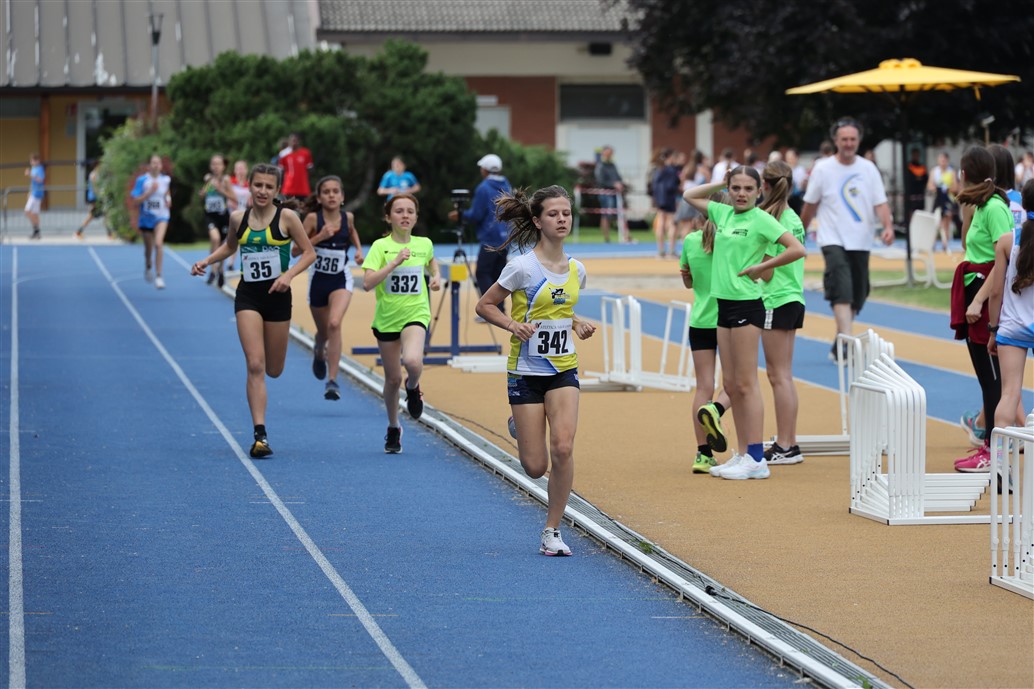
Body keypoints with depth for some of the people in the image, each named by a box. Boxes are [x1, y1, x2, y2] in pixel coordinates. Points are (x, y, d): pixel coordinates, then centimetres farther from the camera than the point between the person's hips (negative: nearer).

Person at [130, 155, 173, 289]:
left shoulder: (166, 179, 1)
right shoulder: (142, 180, -8)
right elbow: (136, 200, -13)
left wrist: (168, 199, 2)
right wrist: (150, 191, -22)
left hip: (161, 216, 0)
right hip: (146, 217, 0)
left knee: (158, 243, -22)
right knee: (148, 247, 15)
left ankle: (158, 276, -19)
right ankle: (148, 267, 50)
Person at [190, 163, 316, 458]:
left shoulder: (286, 217, -6)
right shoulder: (238, 218, 2)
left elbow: (309, 253, -2)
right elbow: (229, 246, 21)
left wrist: (289, 274, -17)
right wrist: (206, 261, 5)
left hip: (277, 296, -1)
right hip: (248, 296, 1)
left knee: (274, 370, 8)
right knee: (255, 366, -12)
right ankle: (260, 435, -13)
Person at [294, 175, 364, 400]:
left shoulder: (347, 217, -3)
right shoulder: (313, 219, -11)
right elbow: (295, 250, -13)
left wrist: (359, 249, 6)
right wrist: (320, 236, -23)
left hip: (341, 280, 0)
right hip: (319, 279, 0)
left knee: (334, 324, -24)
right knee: (323, 332, 15)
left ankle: (333, 381, -23)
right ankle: (319, 352, 55)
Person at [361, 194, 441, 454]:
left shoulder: (424, 244, 2)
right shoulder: (380, 246, -7)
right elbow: (367, 283, -20)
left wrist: (436, 276, 9)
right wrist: (395, 262, -25)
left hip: (415, 314, 0)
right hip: (386, 318, 0)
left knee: (413, 361, -29)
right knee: (393, 378, 8)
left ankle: (413, 387, 7)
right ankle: (393, 428, 31)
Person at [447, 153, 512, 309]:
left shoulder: (483, 188, -12)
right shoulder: (506, 186, 11)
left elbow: (475, 216, -13)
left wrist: (460, 215, 6)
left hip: (490, 239, -8)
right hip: (505, 237, 8)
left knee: (482, 273, -3)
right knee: (497, 274, 12)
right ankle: (499, 310, 8)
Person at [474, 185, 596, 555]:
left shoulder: (576, 270, 4)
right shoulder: (522, 267, -12)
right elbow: (484, 305, -4)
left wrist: (577, 324, 1)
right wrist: (514, 325, -20)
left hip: (563, 370, 3)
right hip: (526, 371, -3)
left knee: (563, 448, -16)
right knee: (535, 466, -2)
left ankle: (552, 531, -2)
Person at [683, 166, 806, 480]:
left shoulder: (761, 219, -9)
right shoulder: (723, 213, 11)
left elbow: (797, 249, -17)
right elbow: (690, 196, 27)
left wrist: (761, 267, -12)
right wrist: (721, 183, 14)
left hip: (746, 304, -8)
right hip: (724, 303, 8)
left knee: (746, 384, -8)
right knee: (731, 384, 10)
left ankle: (756, 459, -6)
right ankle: (742, 454, 15)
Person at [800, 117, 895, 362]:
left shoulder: (868, 169, 2)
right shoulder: (823, 169, -4)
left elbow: (880, 202, -2)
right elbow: (810, 205, 5)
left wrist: (888, 226, -19)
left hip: (861, 242, 4)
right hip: (833, 240, -4)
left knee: (857, 296, 10)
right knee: (842, 291, -22)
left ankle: (838, 346, 28)